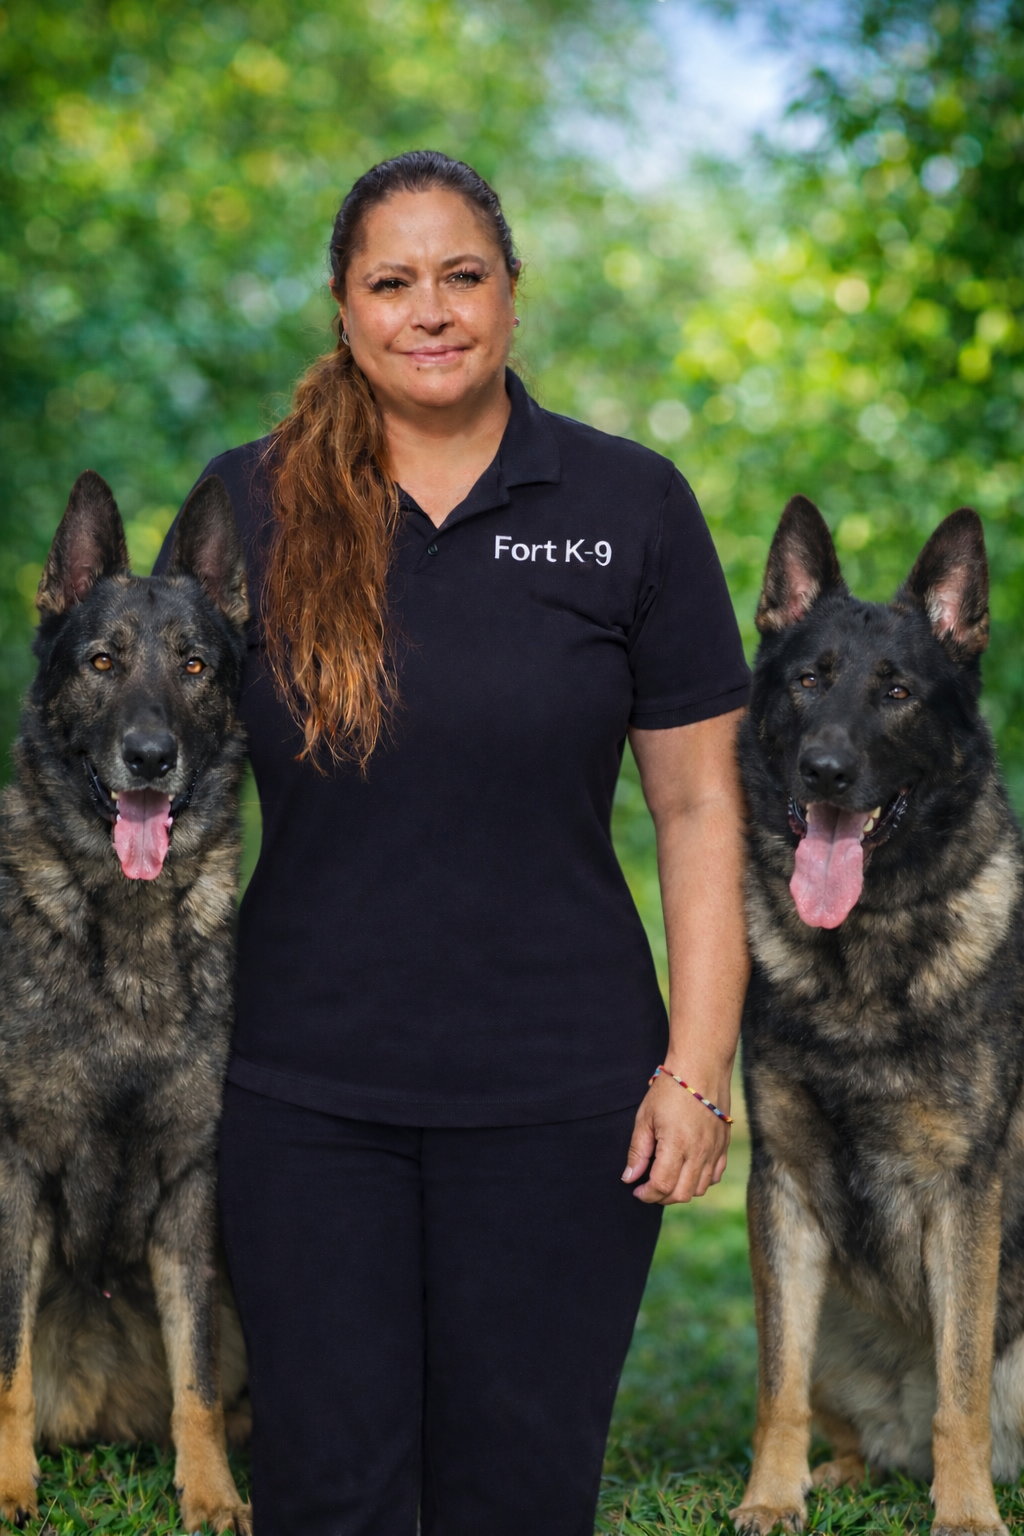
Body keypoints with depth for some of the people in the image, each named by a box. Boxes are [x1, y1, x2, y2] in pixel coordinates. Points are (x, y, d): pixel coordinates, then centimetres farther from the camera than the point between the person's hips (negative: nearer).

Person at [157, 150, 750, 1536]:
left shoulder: (629, 506, 0)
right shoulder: (248, 501, 3)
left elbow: (698, 803, 1)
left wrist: (697, 1067, -5)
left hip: (558, 1092, -1)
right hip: (304, 1084, 1)